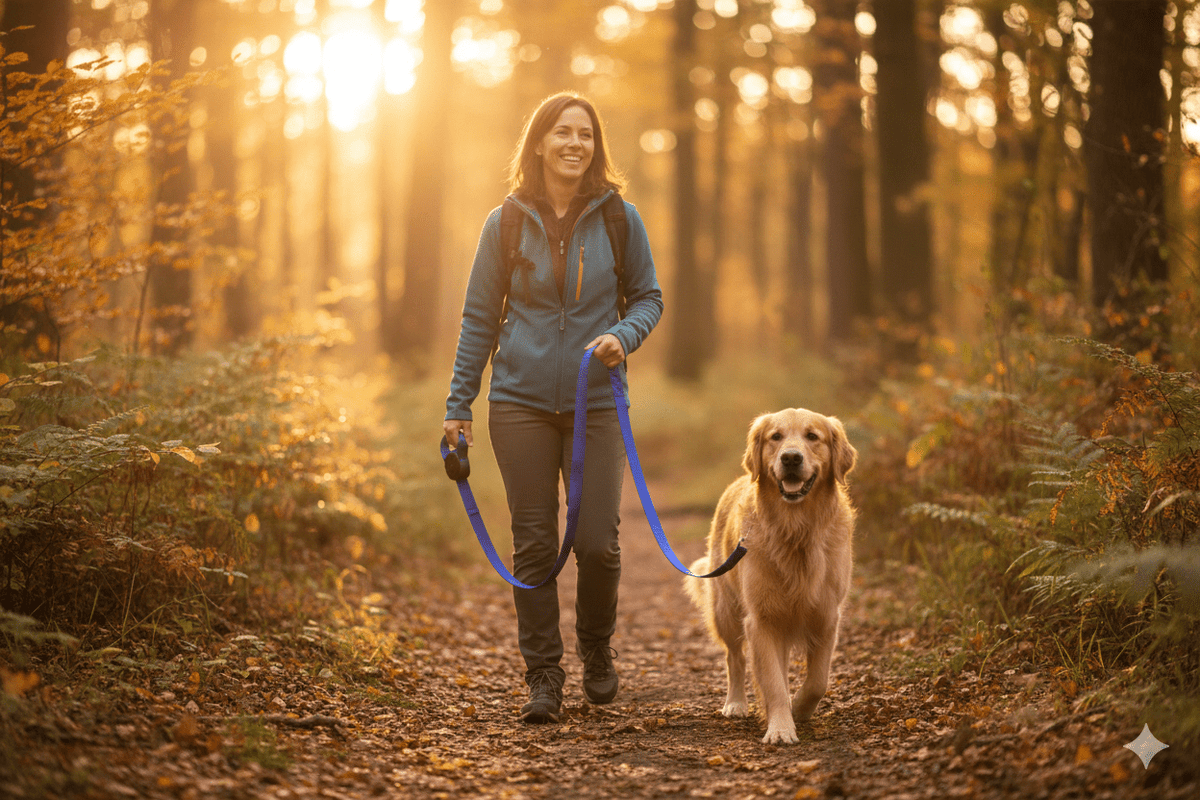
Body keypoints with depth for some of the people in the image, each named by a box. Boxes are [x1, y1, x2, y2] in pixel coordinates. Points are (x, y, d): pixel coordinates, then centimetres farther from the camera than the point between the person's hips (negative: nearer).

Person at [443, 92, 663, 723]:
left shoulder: (619, 219, 2)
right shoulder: (506, 224, 3)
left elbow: (649, 297, 11)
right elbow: (479, 318, 8)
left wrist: (623, 335, -11)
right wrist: (458, 405, 4)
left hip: (597, 403, 0)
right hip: (520, 403, 0)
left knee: (597, 543, -5)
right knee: (534, 545, 1)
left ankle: (597, 649, 23)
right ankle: (543, 677, 12)